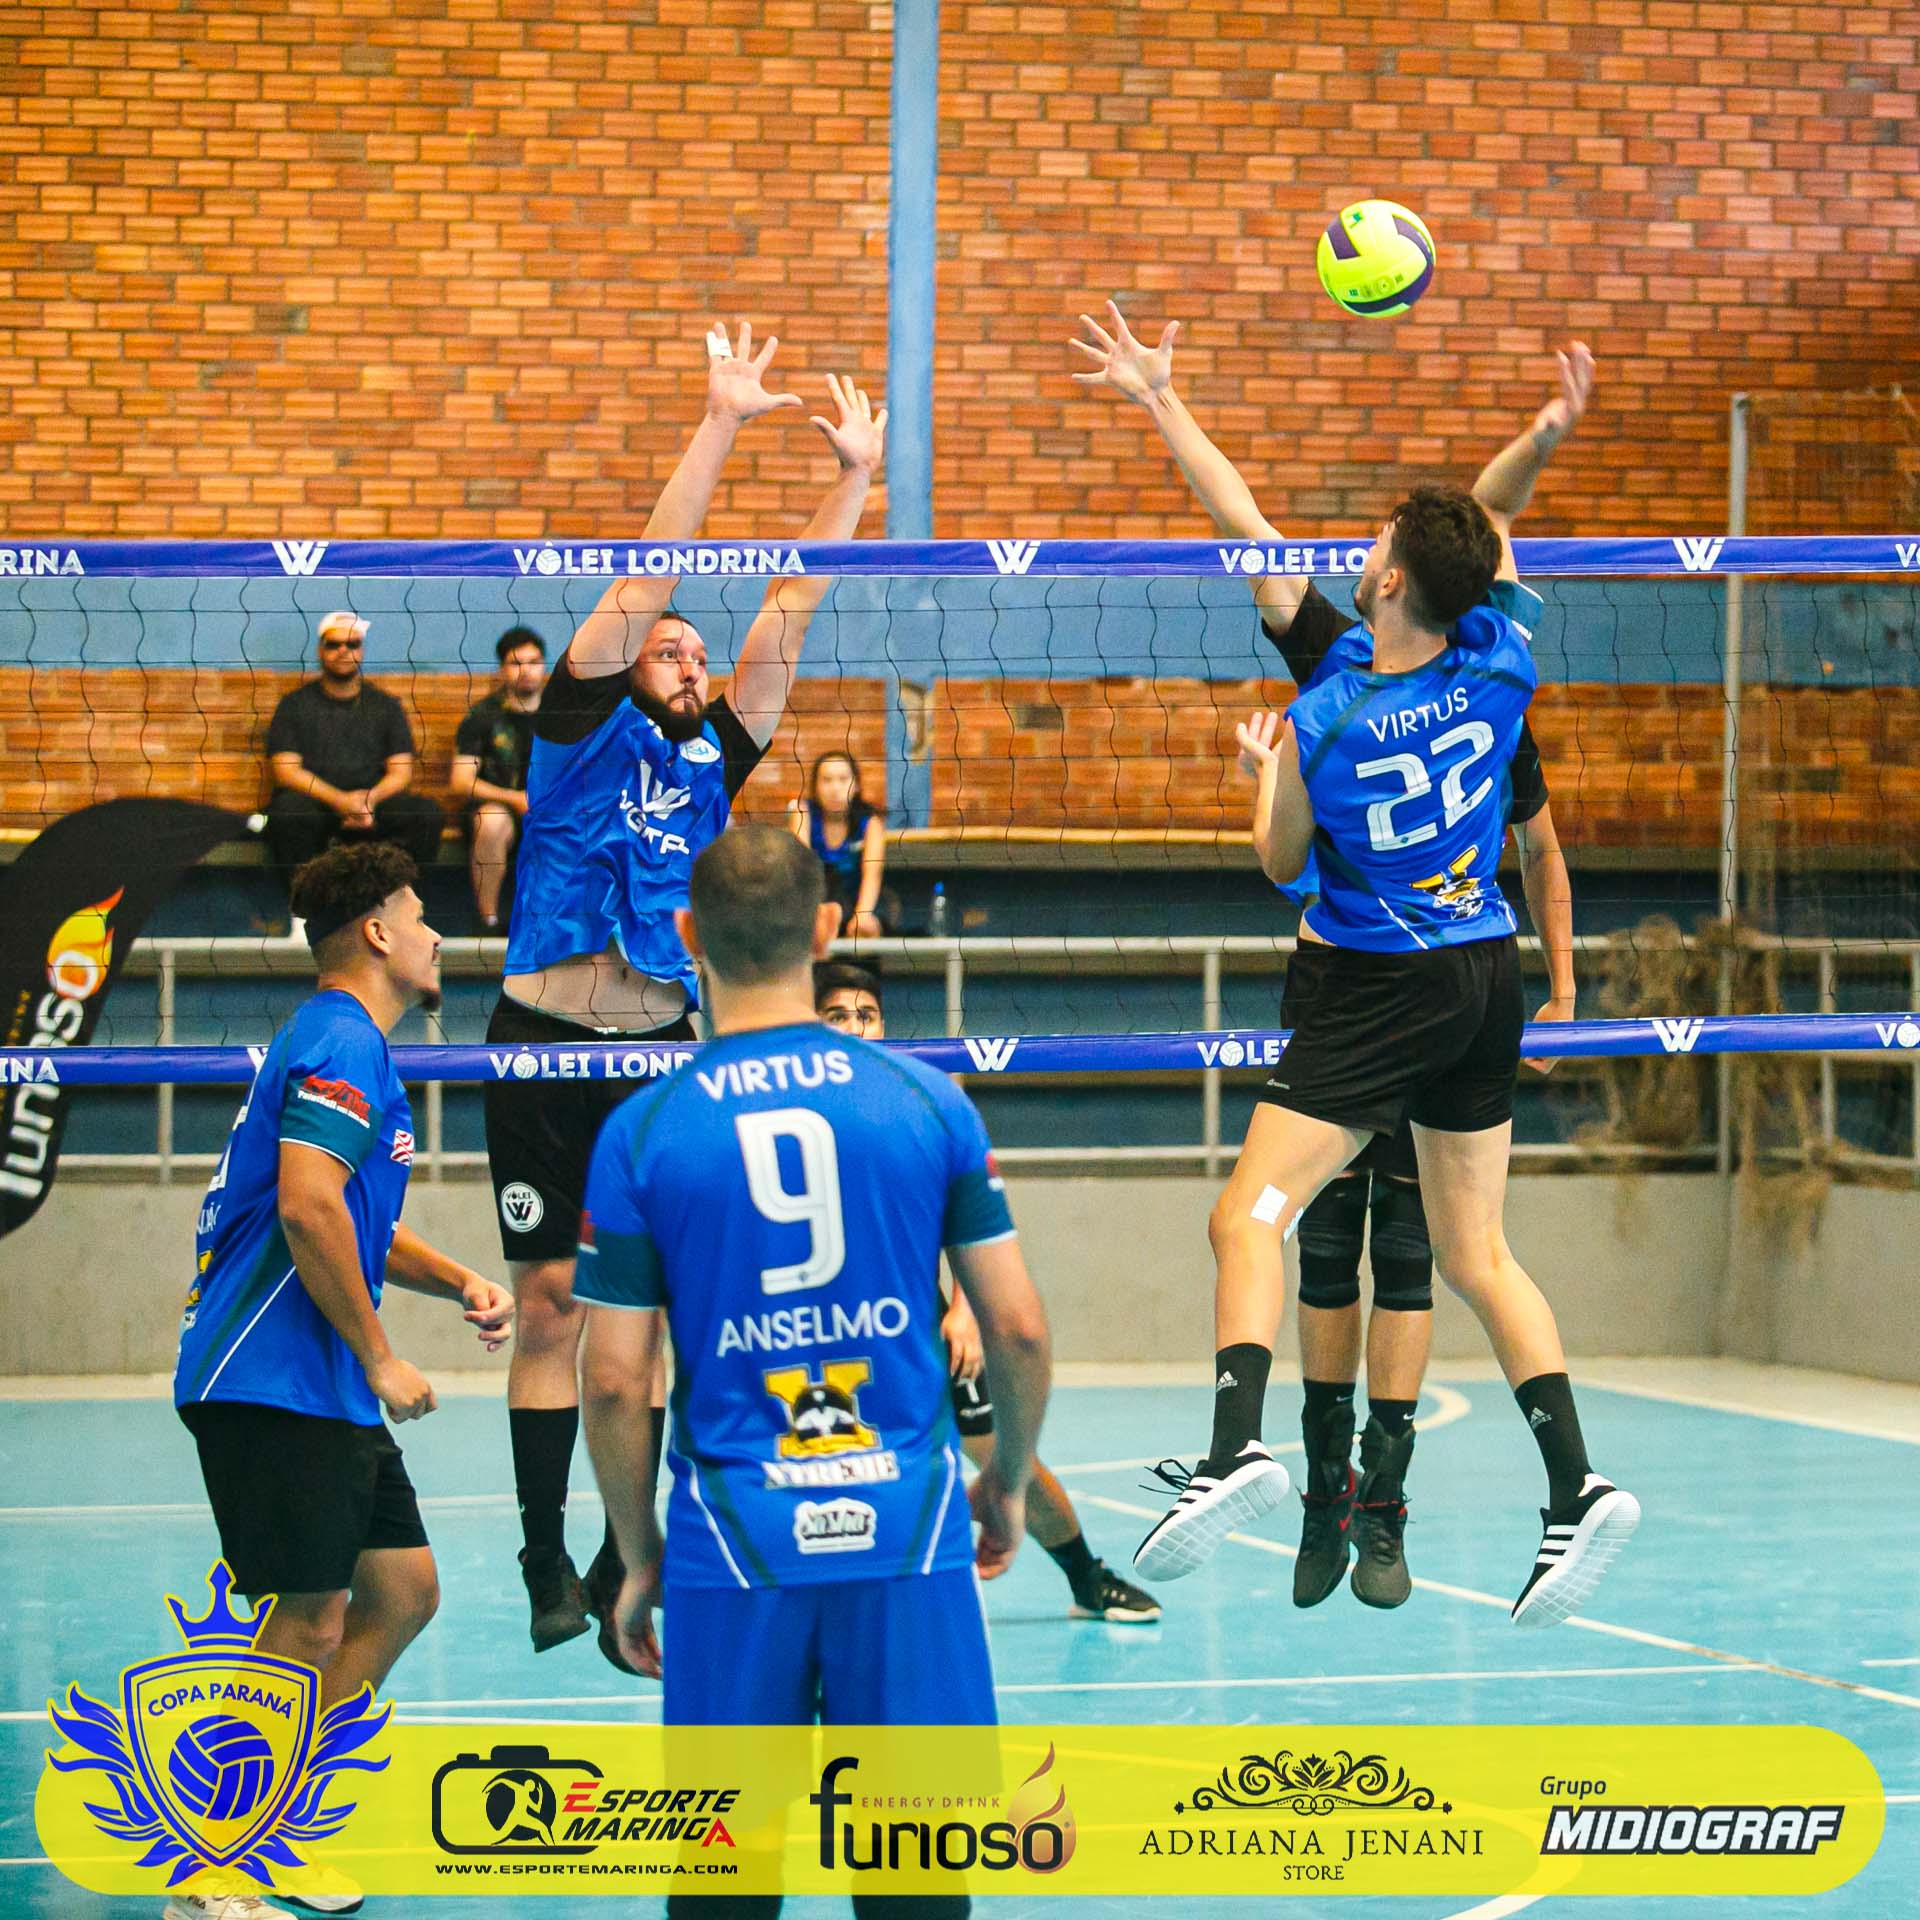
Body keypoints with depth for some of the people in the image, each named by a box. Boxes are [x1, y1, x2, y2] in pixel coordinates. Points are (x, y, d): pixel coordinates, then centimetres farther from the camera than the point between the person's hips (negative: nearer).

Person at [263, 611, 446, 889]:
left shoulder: (385, 706, 19)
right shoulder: (296, 704, 12)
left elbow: (401, 772, 10)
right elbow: (286, 770, -1)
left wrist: (371, 799, -14)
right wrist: (340, 800, -17)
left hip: (373, 805, 2)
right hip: (315, 807, -2)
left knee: (427, 811, -25)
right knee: (287, 809, -36)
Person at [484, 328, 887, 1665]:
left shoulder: (714, 755, 15)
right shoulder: (586, 725, 6)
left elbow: (788, 616, 12)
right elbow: (648, 577, 0)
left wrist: (852, 479, 8)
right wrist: (723, 425, -4)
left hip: (663, 1049, 3)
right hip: (546, 1043, -3)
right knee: (552, 1306, -1)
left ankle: (629, 1557, 6)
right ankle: (547, 1565, 3)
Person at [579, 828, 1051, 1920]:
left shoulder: (642, 1134, -2)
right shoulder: (929, 1102, 0)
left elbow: (616, 1382, -2)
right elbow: (1019, 1327, 3)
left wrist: (639, 1560, 10)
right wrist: (1011, 1482, 19)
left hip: (735, 1542, -1)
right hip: (910, 1532, 1)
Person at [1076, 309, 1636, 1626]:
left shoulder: (1324, 722, -15)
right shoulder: (1500, 669, -6)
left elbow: (1282, 865, -1)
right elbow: (1496, 549, 15)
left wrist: (1267, 769, 13)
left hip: (1379, 990, -6)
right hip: (1485, 975, 6)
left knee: (1252, 1218, -9)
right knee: (1476, 1251, 11)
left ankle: (1238, 1446, -31)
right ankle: (1578, 1486, 2)